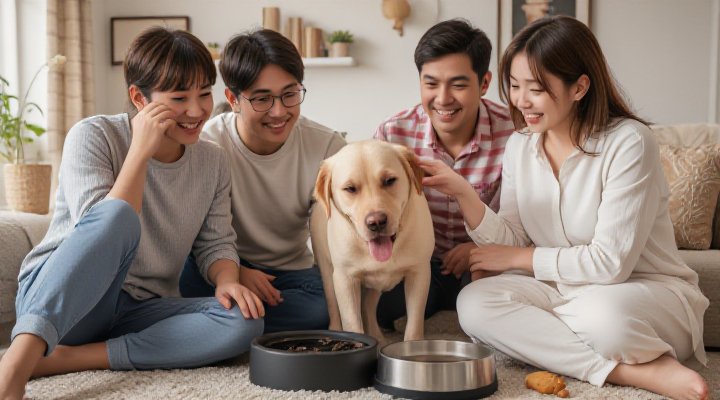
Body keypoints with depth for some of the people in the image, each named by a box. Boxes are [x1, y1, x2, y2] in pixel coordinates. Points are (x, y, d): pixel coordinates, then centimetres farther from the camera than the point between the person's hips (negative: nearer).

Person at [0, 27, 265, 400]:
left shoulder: (212, 161, 6)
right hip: (54, 300, -4)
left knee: (244, 321, -25)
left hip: (139, 313, 5)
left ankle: (64, 359, -25)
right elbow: (103, 225, -20)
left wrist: (226, 280, -13)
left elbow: (216, 242, 8)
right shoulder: (94, 136, -8)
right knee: (117, 214, -34)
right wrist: (141, 150, -23)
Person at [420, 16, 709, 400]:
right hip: (561, 289, 7)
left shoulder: (628, 142, -17)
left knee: (602, 313, -40)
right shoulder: (520, 145, 3)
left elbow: (610, 262, -20)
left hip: (648, 289, -7)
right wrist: (463, 193, -18)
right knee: (473, 303, -21)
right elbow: (509, 242, -1)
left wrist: (519, 258, -10)